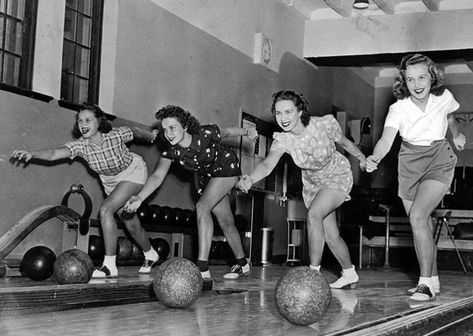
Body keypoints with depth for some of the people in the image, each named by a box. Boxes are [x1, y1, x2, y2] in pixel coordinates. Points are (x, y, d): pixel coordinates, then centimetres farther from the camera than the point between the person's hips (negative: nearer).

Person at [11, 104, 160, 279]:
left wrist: (152, 136, 9)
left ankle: (109, 265, -21)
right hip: (111, 181, 5)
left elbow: (135, 131, -10)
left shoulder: (116, 135, -31)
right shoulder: (80, 145, -25)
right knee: (131, 224, 16)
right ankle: (150, 255, 46)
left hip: (133, 172, -5)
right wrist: (31, 153, -59)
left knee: (106, 209, -26)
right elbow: (54, 153, -40)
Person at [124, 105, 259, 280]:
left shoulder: (205, 134, -33)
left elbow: (226, 131, -12)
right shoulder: (171, 150, -22)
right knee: (226, 223, 12)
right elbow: (157, 176, -26)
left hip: (226, 168, -5)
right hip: (205, 175, 5)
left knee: (202, 207, -24)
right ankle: (242, 264, 33)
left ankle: (202, 267, -26)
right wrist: (140, 197, -39)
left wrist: (246, 132, -24)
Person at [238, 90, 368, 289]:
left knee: (313, 214, -27)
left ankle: (314, 273, -18)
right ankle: (350, 275, 33)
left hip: (338, 176, -4)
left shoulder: (325, 124, -29)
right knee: (331, 236, 11)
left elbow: (344, 142, -9)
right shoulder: (282, 140, -24)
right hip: (313, 182, 4)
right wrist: (250, 179, -62)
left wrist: (361, 158, 9)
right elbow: (268, 164, -41)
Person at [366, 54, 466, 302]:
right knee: (421, 224, 11)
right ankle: (432, 280, 28)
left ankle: (426, 283, -17)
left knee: (418, 216, -22)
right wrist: (374, 158, -51)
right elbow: (386, 139, -33)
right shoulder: (399, 109, -17)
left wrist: (456, 134, 12)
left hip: (439, 162, -2)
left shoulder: (443, 97, -12)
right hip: (409, 164, 2)